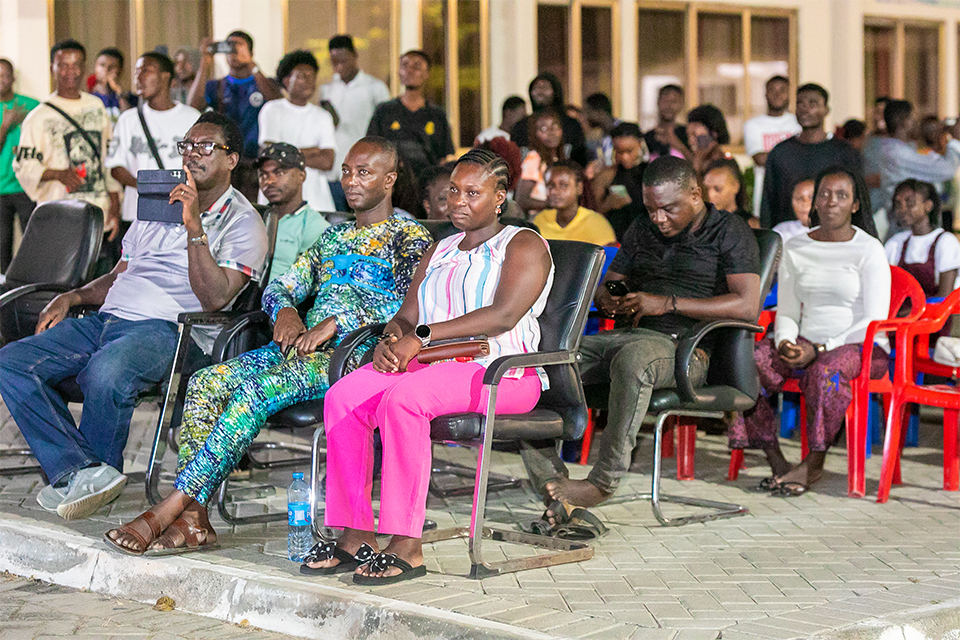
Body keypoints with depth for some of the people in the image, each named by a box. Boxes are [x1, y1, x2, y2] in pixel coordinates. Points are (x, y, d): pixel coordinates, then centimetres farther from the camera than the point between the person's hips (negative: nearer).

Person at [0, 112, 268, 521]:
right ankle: (83, 471, -24)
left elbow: (214, 298, -11)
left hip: (166, 329, -7)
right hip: (108, 318, 7)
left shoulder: (242, 222, 3)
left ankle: (94, 471, -13)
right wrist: (71, 297, 12)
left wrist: (194, 227, -18)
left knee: (106, 372, -40)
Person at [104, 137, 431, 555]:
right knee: (207, 382, -19)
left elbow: (407, 305, -11)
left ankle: (168, 510, -35)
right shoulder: (334, 237, 28)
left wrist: (335, 323, -20)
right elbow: (279, 288, 23)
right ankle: (192, 520, -25)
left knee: (256, 390, -33)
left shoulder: (410, 237, 6)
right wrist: (286, 311, -2)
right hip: (302, 346, 7)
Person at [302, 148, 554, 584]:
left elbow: (503, 316, -16)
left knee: (401, 399, -35)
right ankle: (354, 536, -21)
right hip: (432, 366, 7)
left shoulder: (524, 246, 1)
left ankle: (406, 547, -33)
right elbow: (407, 316, 16)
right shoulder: (440, 251, 24)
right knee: (343, 397, -20)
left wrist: (422, 337, -21)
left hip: (501, 373, -7)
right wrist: (392, 340, -10)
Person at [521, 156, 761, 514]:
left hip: (684, 347, -6)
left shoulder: (730, 233, 2)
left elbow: (748, 306, -12)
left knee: (632, 359, -41)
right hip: (628, 336, 6)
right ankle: (551, 483, -27)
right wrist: (607, 300, -1)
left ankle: (604, 481, -35)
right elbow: (604, 288, 27)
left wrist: (667, 304, -17)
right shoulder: (642, 231, 22)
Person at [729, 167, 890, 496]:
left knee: (826, 369, -39)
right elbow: (787, 313, 13)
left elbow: (874, 320, -9)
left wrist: (820, 349, -18)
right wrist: (786, 343, -11)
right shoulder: (795, 249, 12)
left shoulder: (869, 250, -3)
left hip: (860, 346, -4)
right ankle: (775, 460, -19)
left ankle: (813, 465, -26)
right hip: (806, 345, 4)